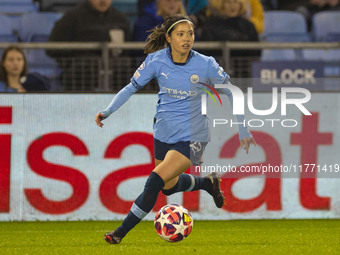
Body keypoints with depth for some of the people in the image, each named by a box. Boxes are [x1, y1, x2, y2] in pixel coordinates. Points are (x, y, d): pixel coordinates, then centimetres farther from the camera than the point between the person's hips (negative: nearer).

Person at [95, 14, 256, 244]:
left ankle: (122, 231, -7)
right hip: (164, 133, 5)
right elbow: (132, 87, 1)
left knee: (156, 181, -18)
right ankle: (208, 183, 48)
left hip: (192, 136, -5)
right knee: (169, 186, 20)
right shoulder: (156, 60, -9)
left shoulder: (205, 64, -15)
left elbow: (231, 94, -4)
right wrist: (108, 111, -12)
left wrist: (243, 130, -2)